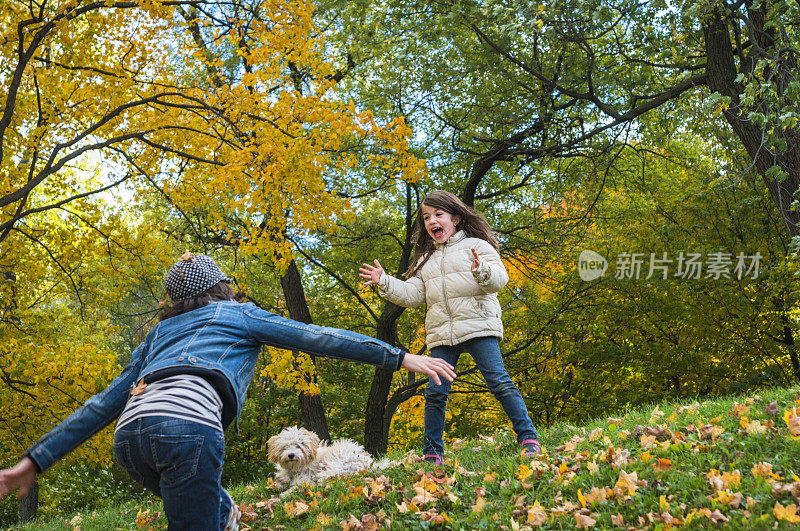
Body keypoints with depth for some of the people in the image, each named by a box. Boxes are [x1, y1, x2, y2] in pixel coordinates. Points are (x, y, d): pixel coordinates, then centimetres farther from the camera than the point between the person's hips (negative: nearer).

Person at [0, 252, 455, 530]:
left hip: (130, 432, 6)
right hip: (187, 423, -6)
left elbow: (106, 402, 31)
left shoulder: (160, 333, 35)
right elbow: (319, 339, 17)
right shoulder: (239, 314, 23)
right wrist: (400, 358, 17)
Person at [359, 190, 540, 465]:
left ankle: (528, 438, -4)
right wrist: (384, 282, 8)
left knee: (499, 382, -12)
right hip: (441, 334, 5)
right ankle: (432, 453, 7)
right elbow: (412, 294, 21)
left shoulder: (476, 246, 6)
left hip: (478, 327, -5)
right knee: (435, 392, 0)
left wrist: (482, 271, -27)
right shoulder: (426, 260, 23)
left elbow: (499, 277, -5)